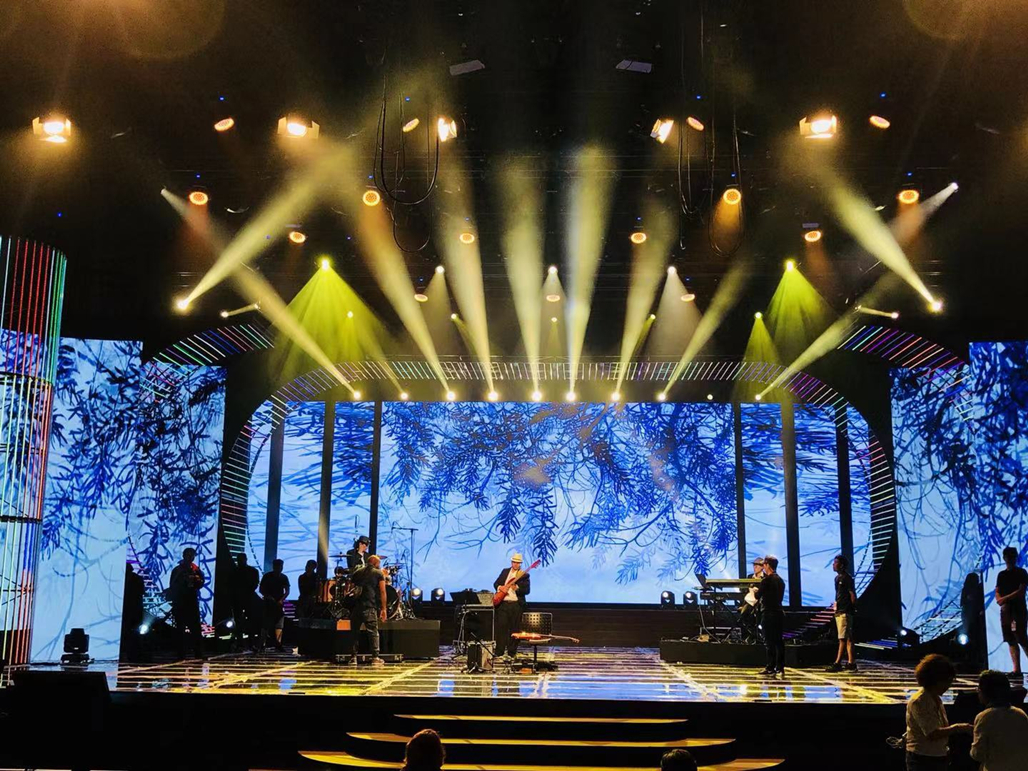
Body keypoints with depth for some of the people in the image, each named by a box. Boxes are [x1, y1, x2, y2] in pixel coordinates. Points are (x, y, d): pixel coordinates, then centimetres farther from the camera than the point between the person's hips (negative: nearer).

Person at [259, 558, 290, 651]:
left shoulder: (284, 577, 9)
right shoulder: (267, 576, 2)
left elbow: (287, 591, 9)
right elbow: (261, 590, 4)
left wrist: (281, 600, -7)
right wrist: (268, 597, -12)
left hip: (279, 603, 2)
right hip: (268, 603, -2)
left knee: (279, 625, -3)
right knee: (267, 624, -7)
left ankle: (278, 644, -4)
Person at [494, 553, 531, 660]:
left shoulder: (524, 575, 2)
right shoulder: (505, 571, 14)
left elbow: (527, 590, -7)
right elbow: (496, 583, 17)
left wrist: (517, 588, -24)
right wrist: (499, 587, -5)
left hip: (516, 605, -3)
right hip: (503, 603, 3)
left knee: (514, 629, 0)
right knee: (501, 627, 0)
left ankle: (511, 652, 7)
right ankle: (499, 652, 5)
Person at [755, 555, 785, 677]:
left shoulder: (766, 580, -13)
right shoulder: (780, 580, 12)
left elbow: (757, 596, -9)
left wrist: (756, 591, 12)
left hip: (770, 613, -7)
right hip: (779, 613, 7)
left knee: (769, 641, -2)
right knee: (779, 641, 10)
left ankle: (771, 667, 0)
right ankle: (780, 667, 12)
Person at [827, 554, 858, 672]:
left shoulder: (847, 578, -11)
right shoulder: (837, 578, 17)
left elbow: (853, 595, -12)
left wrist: (852, 609, -11)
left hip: (845, 612, -10)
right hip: (839, 611, 10)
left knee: (843, 638, -9)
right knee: (847, 638, 10)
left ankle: (838, 663, -12)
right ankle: (851, 662, 13)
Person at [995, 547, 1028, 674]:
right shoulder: (1001, 574, 17)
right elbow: (997, 592, 13)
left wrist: (1005, 598, -12)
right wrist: (1000, 601, -8)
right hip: (1005, 610, 5)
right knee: (1011, 641, 2)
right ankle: (1016, 669, 2)